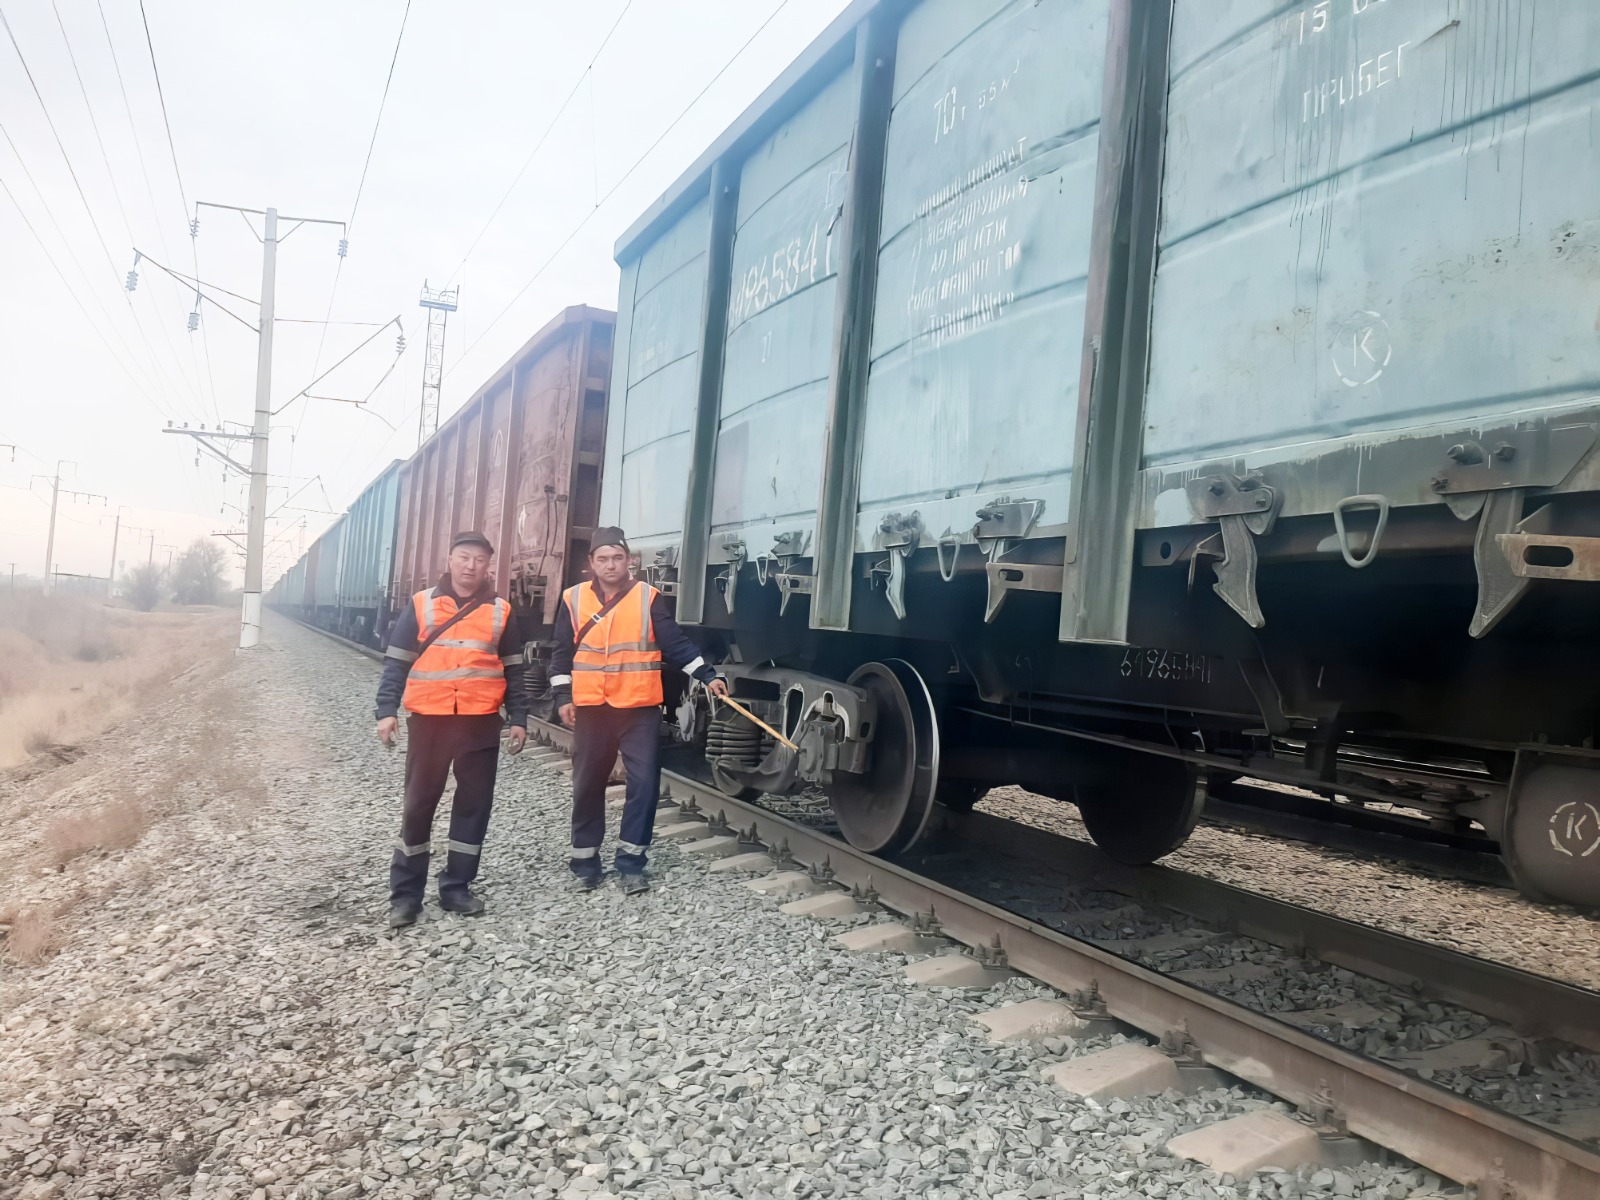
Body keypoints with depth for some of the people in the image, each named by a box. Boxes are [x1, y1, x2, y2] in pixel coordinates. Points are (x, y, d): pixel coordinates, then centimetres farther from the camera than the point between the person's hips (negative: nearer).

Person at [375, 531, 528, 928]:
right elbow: (396, 662, 3)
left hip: (481, 723, 2)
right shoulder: (420, 605, 3)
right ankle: (405, 894, 14)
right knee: (419, 804, 4)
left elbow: (513, 671, 10)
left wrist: (518, 718, 5)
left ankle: (456, 887, 20)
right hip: (429, 720, -1)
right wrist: (387, 710, -5)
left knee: (474, 804, 7)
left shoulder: (500, 612, 6)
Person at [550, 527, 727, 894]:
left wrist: (707, 675, -11)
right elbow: (562, 652, 7)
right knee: (587, 786, 9)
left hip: (640, 708, -1)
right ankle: (585, 861, 22)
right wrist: (563, 697, 1)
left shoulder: (648, 598, -1)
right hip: (591, 709, 1)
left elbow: (676, 643, -2)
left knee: (644, 784, -2)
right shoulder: (574, 599, 3)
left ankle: (631, 861, 11)